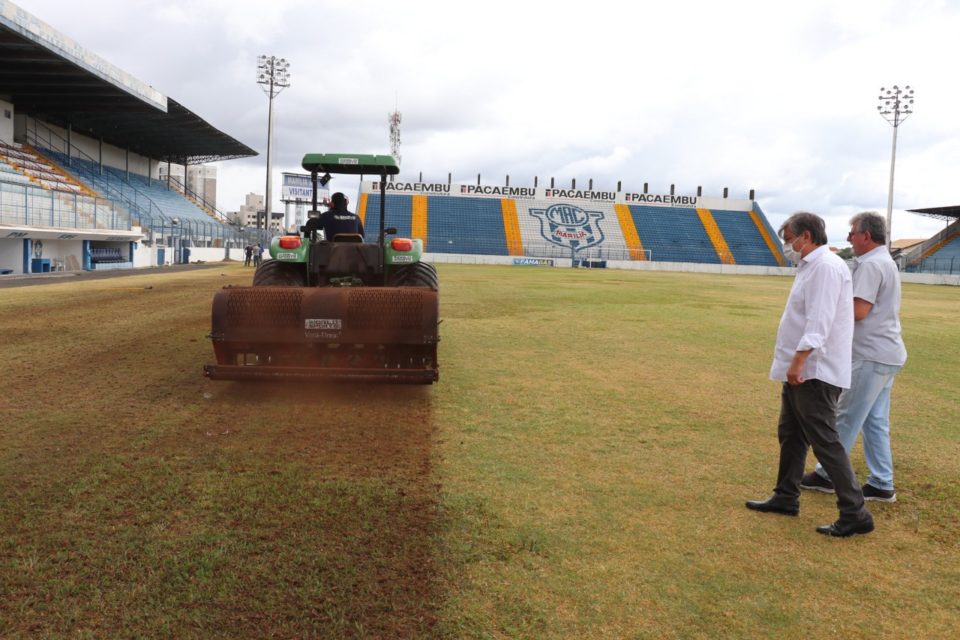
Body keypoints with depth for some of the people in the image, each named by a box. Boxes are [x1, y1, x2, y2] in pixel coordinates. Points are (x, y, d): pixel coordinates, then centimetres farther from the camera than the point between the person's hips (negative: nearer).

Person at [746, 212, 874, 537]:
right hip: (800, 371, 11)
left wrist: (799, 360, -30)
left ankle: (855, 513, 0)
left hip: (814, 373, -11)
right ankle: (785, 497, 30)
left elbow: (819, 321, -26)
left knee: (824, 441, -7)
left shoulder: (826, 266, -16)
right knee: (790, 434, 18)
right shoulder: (812, 266, 16)